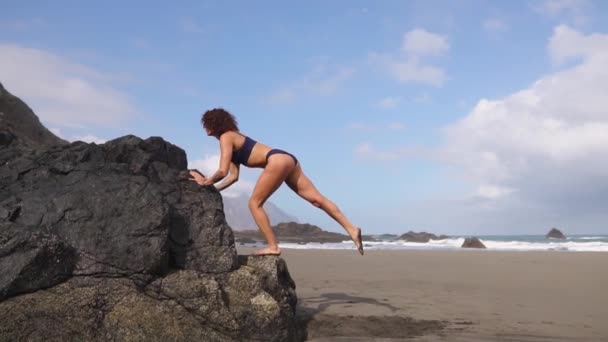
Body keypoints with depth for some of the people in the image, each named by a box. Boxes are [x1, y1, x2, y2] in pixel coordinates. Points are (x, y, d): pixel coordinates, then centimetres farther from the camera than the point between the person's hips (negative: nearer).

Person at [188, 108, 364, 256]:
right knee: (317, 198, 2)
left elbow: (222, 171, -10)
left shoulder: (226, 137, 0)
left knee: (255, 203, -2)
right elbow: (233, 176, 24)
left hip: (278, 161, -9)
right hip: (286, 160, 10)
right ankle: (351, 229, -2)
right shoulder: (232, 139, 27)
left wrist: (206, 182, 4)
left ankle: (273, 246, -4)